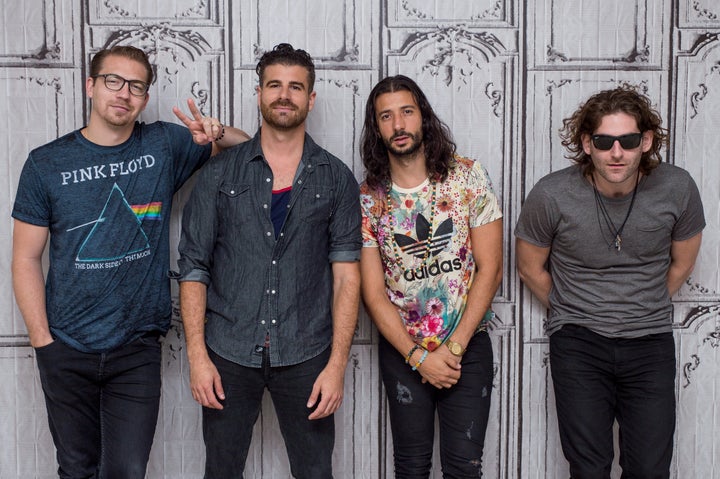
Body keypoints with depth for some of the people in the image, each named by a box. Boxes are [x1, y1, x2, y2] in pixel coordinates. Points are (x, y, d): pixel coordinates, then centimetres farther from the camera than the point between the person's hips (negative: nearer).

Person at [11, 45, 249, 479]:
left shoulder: (164, 145, 1)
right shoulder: (47, 164, -1)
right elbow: (26, 259, 1)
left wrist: (217, 134, -12)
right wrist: (43, 341, -6)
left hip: (138, 349, 0)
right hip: (67, 351, 1)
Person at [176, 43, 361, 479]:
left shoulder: (336, 178, 2)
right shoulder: (221, 173, 3)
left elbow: (346, 274, -2)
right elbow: (193, 268, 2)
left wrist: (337, 364, -9)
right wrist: (197, 355, -6)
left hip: (305, 356, 0)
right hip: (229, 353, 1)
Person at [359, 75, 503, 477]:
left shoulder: (468, 177, -6)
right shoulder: (367, 198, -4)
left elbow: (491, 269, -7)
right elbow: (374, 293, -4)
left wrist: (455, 347, -11)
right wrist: (418, 357, -12)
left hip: (468, 345, -1)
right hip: (402, 349, 1)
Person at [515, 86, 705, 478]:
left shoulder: (677, 189, -8)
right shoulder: (551, 195, -13)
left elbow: (681, 263, 11)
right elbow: (531, 269, 4)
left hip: (651, 342, 2)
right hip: (578, 343, -1)